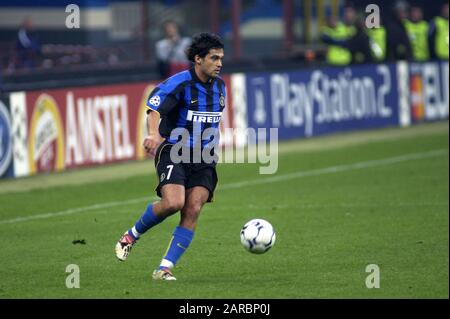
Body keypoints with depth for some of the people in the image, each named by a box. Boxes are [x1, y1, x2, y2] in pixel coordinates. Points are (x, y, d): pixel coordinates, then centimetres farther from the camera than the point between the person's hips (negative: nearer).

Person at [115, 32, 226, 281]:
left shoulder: (219, 86, 10)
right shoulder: (179, 83, -12)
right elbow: (154, 109, -24)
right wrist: (154, 134, -42)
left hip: (203, 159, 6)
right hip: (173, 152, -6)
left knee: (192, 211, -10)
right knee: (173, 203, -24)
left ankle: (165, 268, -7)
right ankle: (132, 235, 4)